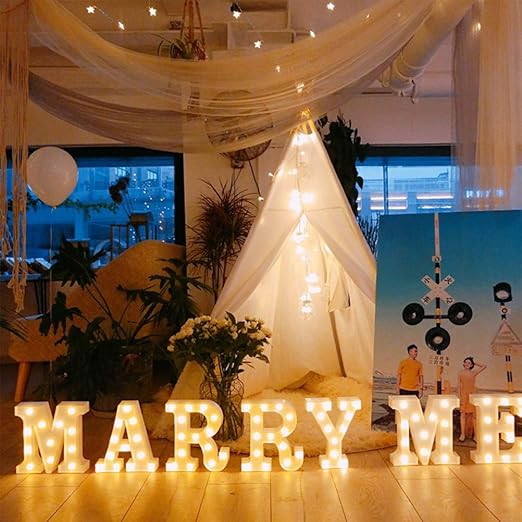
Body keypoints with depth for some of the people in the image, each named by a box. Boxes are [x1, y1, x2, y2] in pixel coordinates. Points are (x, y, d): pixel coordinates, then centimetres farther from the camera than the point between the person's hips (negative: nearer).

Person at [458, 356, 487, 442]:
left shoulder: (474, 373, 3)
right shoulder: (460, 373, 4)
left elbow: (484, 366, 1)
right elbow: (459, 385, 3)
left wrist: (475, 363, 5)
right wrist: (459, 397, -4)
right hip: (464, 394, 0)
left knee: (473, 414, 2)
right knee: (463, 414, -1)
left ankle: (475, 433, 7)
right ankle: (462, 434, 3)